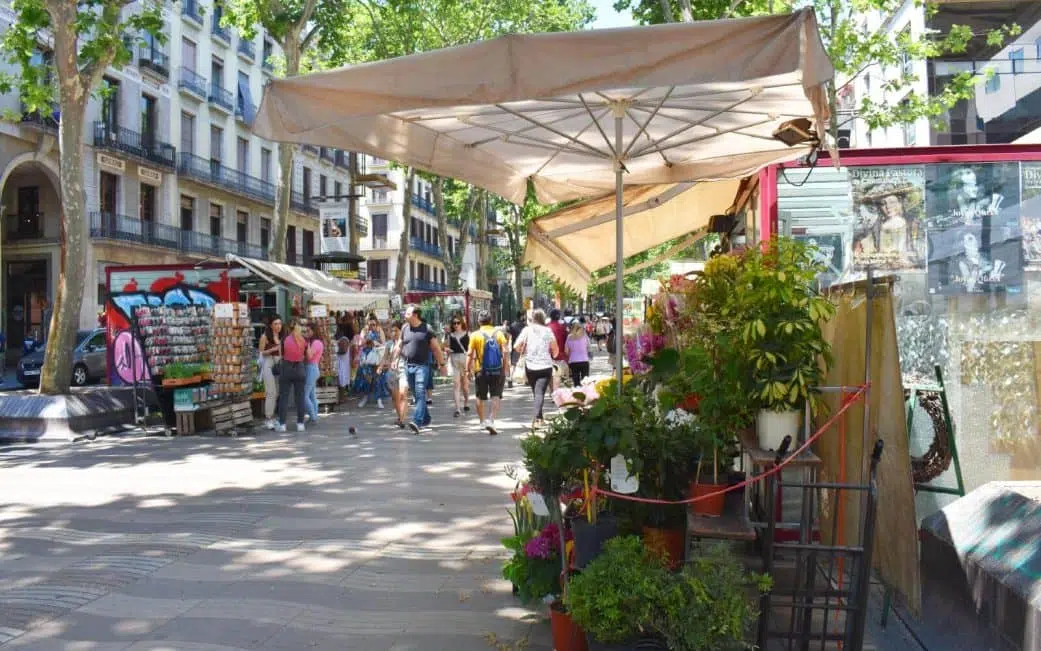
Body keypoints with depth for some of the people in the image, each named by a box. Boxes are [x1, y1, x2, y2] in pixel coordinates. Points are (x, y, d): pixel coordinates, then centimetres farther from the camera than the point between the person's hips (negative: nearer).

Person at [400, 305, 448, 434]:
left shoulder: (426, 329, -4)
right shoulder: (405, 328, 8)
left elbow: (436, 348, 1)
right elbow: (400, 345, 20)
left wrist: (441, 364, 2)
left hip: (422, 365, -5)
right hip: (408, 365, 5)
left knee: (420, 393, -14)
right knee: (416, 394, 12)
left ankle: (417, 421, -23)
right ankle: (425, 419, 27)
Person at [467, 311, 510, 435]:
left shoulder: (475, 335, -4)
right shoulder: (498, 333, -1)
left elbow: (470, 354, -6)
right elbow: (505, 352, -6)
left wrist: (468, 369, 1)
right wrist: (505, 369, 1)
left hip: (481, 370, 0)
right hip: (497, 370, 0)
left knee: (480, 397, 16)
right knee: (496, 397, 0)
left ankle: (482, 421, 29)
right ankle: (491, 421, -19)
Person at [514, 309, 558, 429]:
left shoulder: (527, 330, 1)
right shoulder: (548, 331, 1)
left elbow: (516, 346, -5)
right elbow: (555, 350, 4)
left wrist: (523, 352, 15)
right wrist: (552, 356, 25)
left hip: (530, 366, 1)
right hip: (545, 366, -1)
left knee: (535, 392, 16)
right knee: (540, 392, -7)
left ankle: (539, 417, 25)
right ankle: (537, 417, -25)